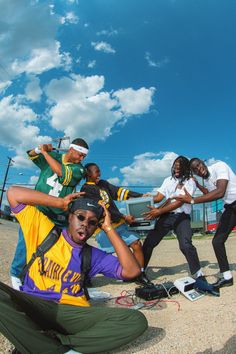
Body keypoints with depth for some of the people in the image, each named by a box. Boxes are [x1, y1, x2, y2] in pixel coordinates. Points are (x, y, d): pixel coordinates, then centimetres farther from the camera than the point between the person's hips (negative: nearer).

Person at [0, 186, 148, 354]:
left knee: (136, 320, -16)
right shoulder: (43, 229, 5)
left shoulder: (95, 256, 10)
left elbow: (132, 271, -4)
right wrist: (61, 203, 0)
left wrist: (109, 228, -2)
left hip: (71, 313, 2)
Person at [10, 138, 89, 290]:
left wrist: (45, 152, -13)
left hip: (58, 215, 0)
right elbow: (31, 155, 15)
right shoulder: (53, 156, 4)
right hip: (36, 207, 1)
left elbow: (61, 172, -21)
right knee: (27, 241, -5)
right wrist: (39, 149, -7)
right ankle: (17, 274, 18)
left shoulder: (79, 169, -4)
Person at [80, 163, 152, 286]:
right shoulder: (86, 190, -9)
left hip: (119, 224, 7)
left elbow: (119, 191, 8)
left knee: (136, 244, 0)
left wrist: (141, 196, 0)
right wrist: (124, 217, -20)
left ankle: (140, 275, 12)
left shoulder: (103, 183, 14)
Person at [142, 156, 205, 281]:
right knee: (149, 242, 0)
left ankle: (198, 275, -2)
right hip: (165, 216, 4)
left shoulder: (189, 181, -2)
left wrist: (159, 211, -24)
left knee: (186, 245, -21)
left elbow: (179, 202, -15)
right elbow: (158, 197, 9)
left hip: (181, 216, -4)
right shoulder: (168, 180, 16)